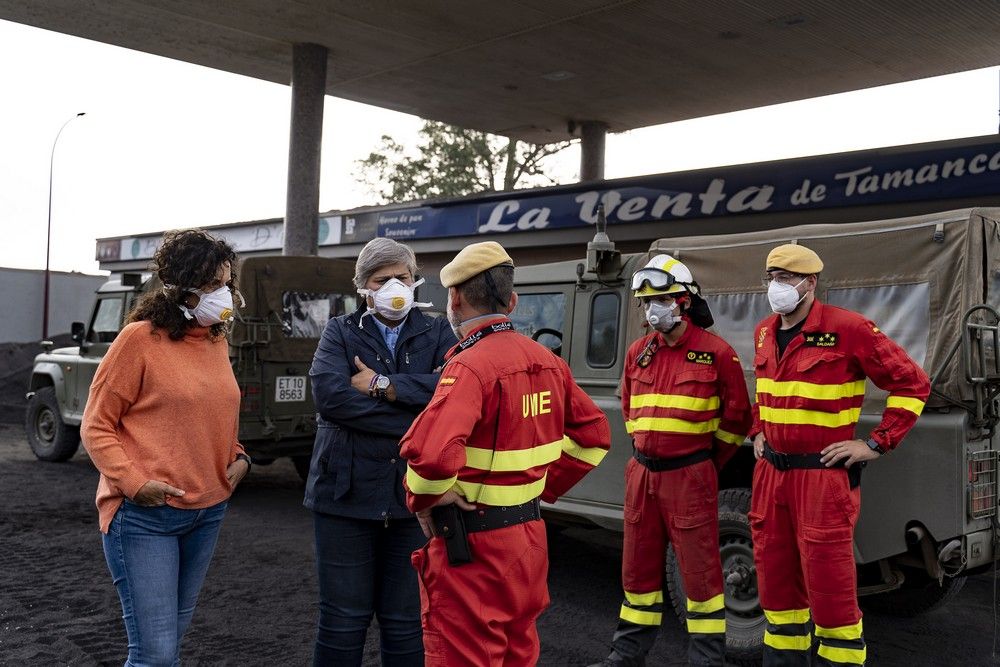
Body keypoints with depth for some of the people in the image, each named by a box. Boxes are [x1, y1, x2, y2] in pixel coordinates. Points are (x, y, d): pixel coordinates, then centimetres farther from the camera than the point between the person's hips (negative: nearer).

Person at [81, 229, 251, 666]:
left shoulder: (217, 341, 9)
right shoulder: (139, 338, -11)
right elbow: (96, 427, -7)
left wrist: (237, 457, 5)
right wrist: (133, 483, -19)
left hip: (208, 511, 7)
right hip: (145, 516, -7)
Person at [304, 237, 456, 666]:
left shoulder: (437, 334, 8)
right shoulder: (340, 332, 5)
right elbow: (329, 393, -15)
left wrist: (383, 386, -14)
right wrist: (417, 425, -17)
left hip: (413, 495, 1)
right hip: (346, 493, -1)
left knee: (406, 621, 11)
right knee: (343, 618, 8)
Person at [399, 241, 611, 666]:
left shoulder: (470, 366, -20)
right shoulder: (547, 361, 5)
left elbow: (432, 455, -35)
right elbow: (594, 434, 14)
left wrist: (423, 500, -15)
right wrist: (545, 486, 12)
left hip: (472, 546, -8)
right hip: (529, 534, 8)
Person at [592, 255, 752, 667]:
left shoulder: (716, 353, -8)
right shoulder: (638, 352, 8)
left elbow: (737, 416, -2)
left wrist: (707, 464, 3)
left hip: (689, 476, -6)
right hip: (642, 473, 6)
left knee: (699, 570, 2)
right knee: (639, 566, 15)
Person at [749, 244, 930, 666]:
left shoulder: (848, 329, -12)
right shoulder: (764, 333, 10)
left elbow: (912, 384, -9)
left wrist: (876, 444, -11)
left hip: (823, 477, -7)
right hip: (770, 473, 7)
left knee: (829, 587, 0)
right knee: (775, 579, 14)